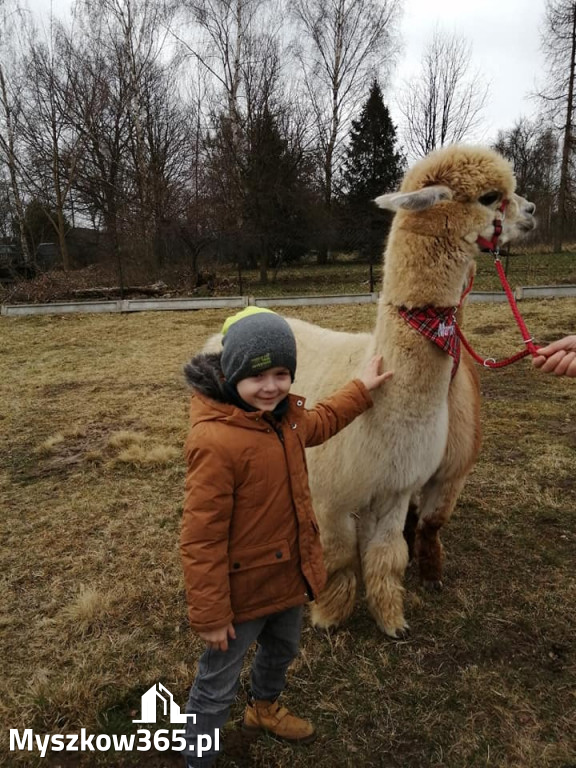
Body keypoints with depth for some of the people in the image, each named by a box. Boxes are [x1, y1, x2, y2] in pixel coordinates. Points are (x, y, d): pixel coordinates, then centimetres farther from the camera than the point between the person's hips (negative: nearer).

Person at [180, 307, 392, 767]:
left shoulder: (281, 415, -5)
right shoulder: (216, 442, -33)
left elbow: (316, 424, 21)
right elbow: (201, 539, -27)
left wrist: (361, 391, 25)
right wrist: (210, 614, -19)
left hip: (289, 572, 9)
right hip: (244, 586, -9)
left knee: (282, 650, 33)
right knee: (218, 684, 14)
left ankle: (265, 710, 63)